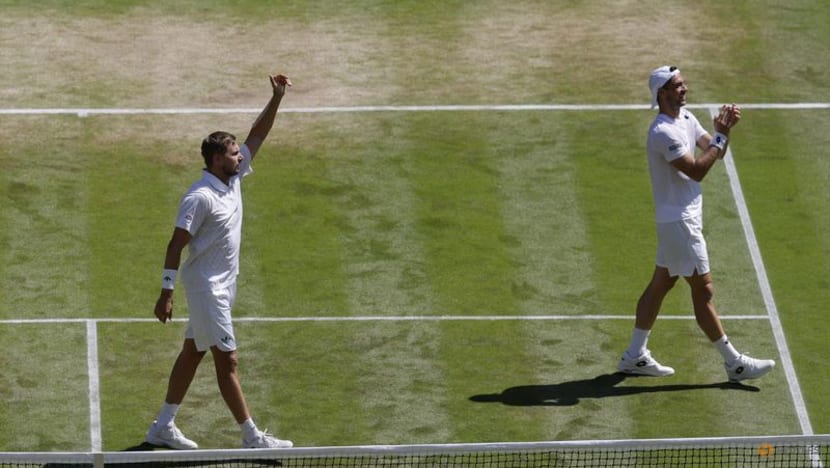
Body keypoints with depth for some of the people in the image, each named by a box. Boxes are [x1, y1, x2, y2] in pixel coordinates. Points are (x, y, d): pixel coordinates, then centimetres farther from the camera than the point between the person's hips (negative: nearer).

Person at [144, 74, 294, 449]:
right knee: (227, 361, -5)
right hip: (206, 287, -10)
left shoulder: (233, 179, 4)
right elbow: (176, 245, -20)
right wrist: (166, 292, -22)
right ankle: (252, 437, -2)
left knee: (193, 352, 14)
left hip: (223, 284, 10)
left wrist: (277, 98, -4)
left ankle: (163, 427, 21)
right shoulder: (200, 198, -20)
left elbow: (256, 136, 8)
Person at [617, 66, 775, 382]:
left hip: (685, 217, 10)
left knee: (660, 283, 14)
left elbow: (715, 152, 10)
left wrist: (723, 130, -9)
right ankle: (734, 363, 1)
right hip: (679, 220, -10)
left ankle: (635, 355, 20)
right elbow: (697, 171, -25)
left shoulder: (686, 119, 9)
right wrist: (722, 135, -20)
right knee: (703, 290, -3)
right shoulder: (664, 132, -22)